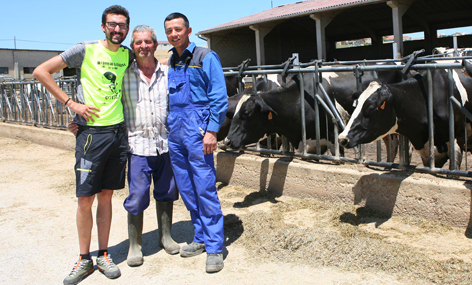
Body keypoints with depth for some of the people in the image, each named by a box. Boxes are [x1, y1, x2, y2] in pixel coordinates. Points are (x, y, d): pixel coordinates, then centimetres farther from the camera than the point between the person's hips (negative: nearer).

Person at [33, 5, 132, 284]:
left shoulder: (128, 55, 8)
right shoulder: (85, 50, -5)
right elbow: (41, 71, -5)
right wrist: (71, 103, -10)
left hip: (118, 132, 4)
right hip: (91, 132, -3)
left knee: (106, 196, 11)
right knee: (85, 198, 0)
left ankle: (103, 255, 21)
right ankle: (85, 259, 16)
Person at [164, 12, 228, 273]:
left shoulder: (206, 58, -1)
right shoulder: (169, 63, 16)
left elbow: (219, 97, -7)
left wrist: (212, 131, -16)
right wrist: (166, 129, 12)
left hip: (197, 127, -6)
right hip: (174, 130, 6)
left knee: (205, 188, -6)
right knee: (187, 189, 10)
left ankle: (214, 247, 1)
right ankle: (201, 238, 23)